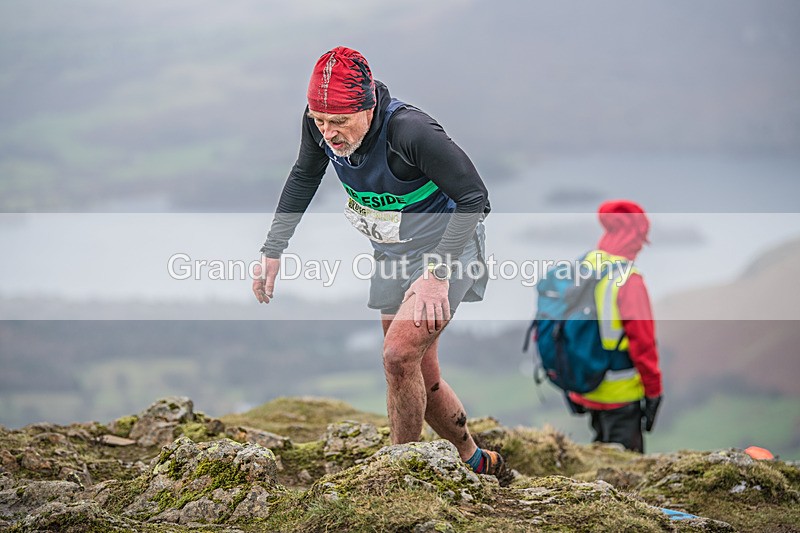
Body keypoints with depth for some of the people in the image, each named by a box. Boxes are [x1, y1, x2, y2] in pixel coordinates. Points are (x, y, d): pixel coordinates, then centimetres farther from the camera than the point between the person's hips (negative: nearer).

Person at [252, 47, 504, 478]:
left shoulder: (411, 131, -34)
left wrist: (437, 275, -32)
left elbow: (473, 195, -27)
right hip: (394, 252, 7)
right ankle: (476, 462, 32)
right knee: (419, 377, 12)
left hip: (446, 246, -7)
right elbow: (303, 179, 6)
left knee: (399, 355, -22)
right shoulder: (319, 123, -15)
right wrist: (273, 250, 4)